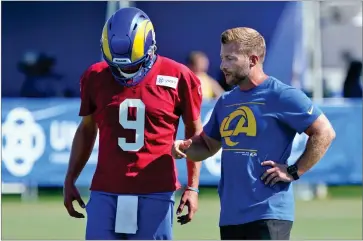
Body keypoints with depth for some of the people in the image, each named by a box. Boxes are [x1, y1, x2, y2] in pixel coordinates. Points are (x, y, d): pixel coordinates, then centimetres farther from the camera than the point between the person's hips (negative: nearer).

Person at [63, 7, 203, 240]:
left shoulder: (177, 78, -4)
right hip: (105, 193, 2)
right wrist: (70, 180, 15)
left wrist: (193, 187, 2)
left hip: (154, 194, -2)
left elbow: (195, 133, 6)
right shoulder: (96, 77, 3)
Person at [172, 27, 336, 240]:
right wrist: (184, 147, 3)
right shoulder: (226, 102, 15)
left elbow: (324, 133, -10)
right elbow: (208, 145, 25)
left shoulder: (281, 95, -9)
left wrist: (293, 171, -13)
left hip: (268, 214, -8)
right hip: (230, 214, 8)